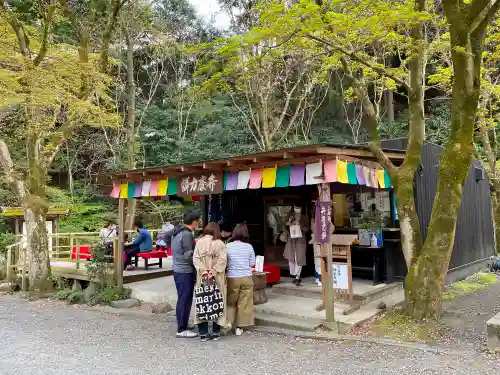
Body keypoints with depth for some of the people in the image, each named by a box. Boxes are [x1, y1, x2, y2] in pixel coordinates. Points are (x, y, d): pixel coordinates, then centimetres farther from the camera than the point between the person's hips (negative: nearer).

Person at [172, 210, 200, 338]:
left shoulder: (178, 232, 10)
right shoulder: (187, 234, -18)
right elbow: (189, 256, -19)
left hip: (177, 270, 9)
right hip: (185, 272, -9)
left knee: (182, 299, 17)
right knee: (185, 300, -3)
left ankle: (182, 325, 28)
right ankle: (182, 330, 4)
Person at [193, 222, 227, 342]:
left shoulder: (199, 242, 2)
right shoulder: (220, 243, -4)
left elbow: (195, 259, -5)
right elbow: (222, 260, -13)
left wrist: (204, 272, -10)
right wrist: (213, 272, -13)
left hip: (202, 278, 2)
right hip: (218, 279, -2)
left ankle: (203, 333, 11)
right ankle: (216, 332, 13)